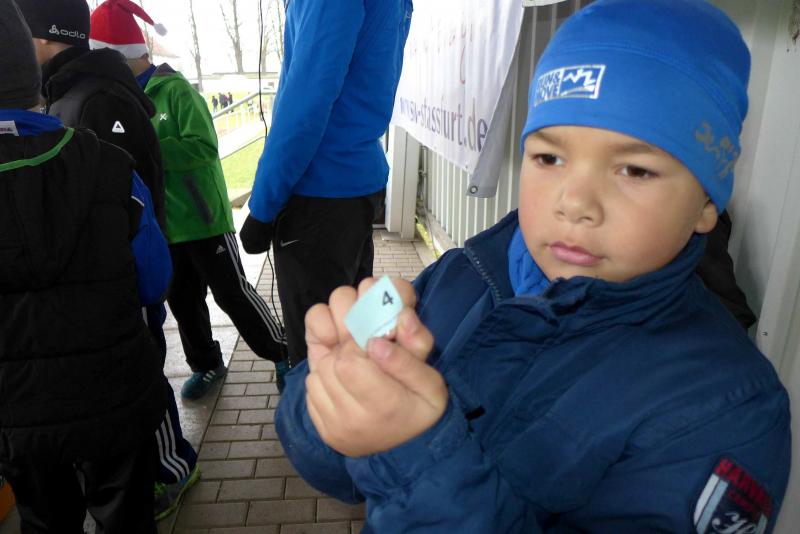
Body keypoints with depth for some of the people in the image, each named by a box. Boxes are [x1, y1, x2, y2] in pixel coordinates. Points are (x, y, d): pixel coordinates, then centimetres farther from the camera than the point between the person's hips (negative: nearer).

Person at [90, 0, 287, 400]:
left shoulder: (175, 89, -12)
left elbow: (204, 147, -21)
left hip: (202, 217, -6)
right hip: (164, 224, 6)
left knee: (232, 294, 1)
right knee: (182, 301, 13)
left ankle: (284, 355, 17)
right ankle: (206, 364, 32)